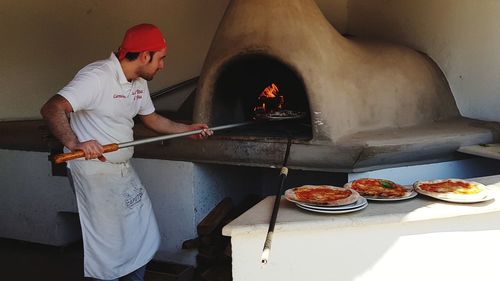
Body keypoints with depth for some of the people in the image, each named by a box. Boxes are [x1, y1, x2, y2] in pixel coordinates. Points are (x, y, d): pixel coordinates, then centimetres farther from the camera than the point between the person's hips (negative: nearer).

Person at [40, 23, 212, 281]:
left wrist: (188, 129, 14)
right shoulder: (96, 76, -21)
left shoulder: (139, 84, 8)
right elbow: (51, 109, -29)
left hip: (124, 171, 9)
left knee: (143, 237, 15)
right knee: (108, 244, 2)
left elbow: (152, 119, 21)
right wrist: (75, 143, -45)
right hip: (93, 171, -9)